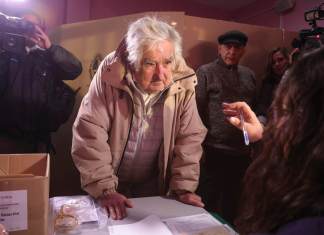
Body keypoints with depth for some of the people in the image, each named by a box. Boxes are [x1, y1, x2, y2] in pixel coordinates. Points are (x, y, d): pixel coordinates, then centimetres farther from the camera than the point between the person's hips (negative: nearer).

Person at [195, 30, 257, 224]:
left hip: (242, 151, 6)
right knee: (208, 202, 7)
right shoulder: (205, 72, -5)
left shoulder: (249, 74, 11)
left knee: (232, 201, 20)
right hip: (214, 150, -5)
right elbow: (196, 110, -9)